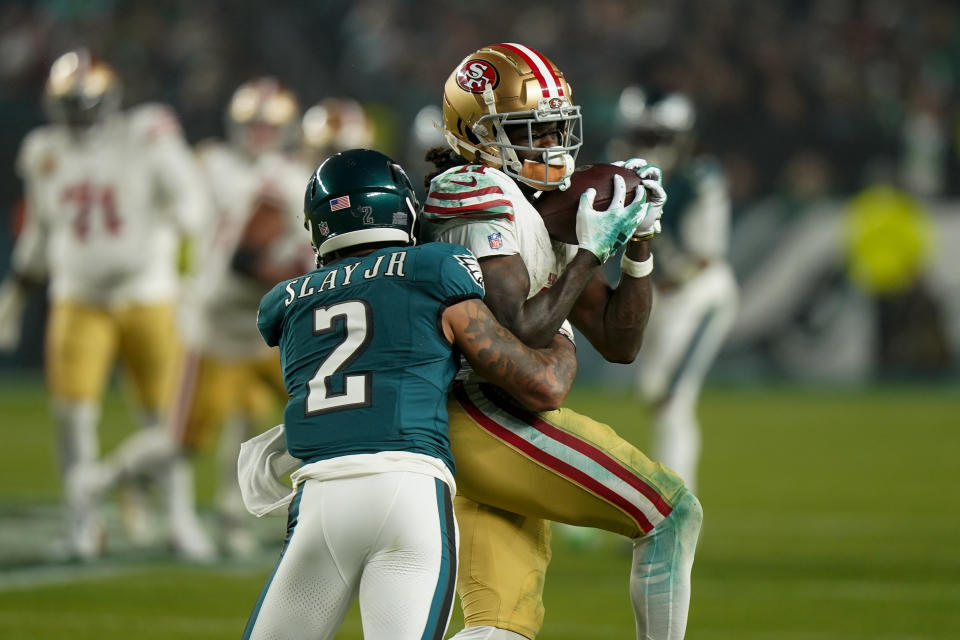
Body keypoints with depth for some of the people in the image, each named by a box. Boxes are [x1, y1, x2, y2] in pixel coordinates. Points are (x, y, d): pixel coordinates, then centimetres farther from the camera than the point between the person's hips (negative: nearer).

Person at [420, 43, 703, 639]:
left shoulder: (543, 212, 21)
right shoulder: (479, 194, -8)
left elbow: (619, 343, 20)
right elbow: (520, 332, -18)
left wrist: (639, 245, 7)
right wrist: (592, 251, -10)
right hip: (488, 417, -10)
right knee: (672, 515, -5)